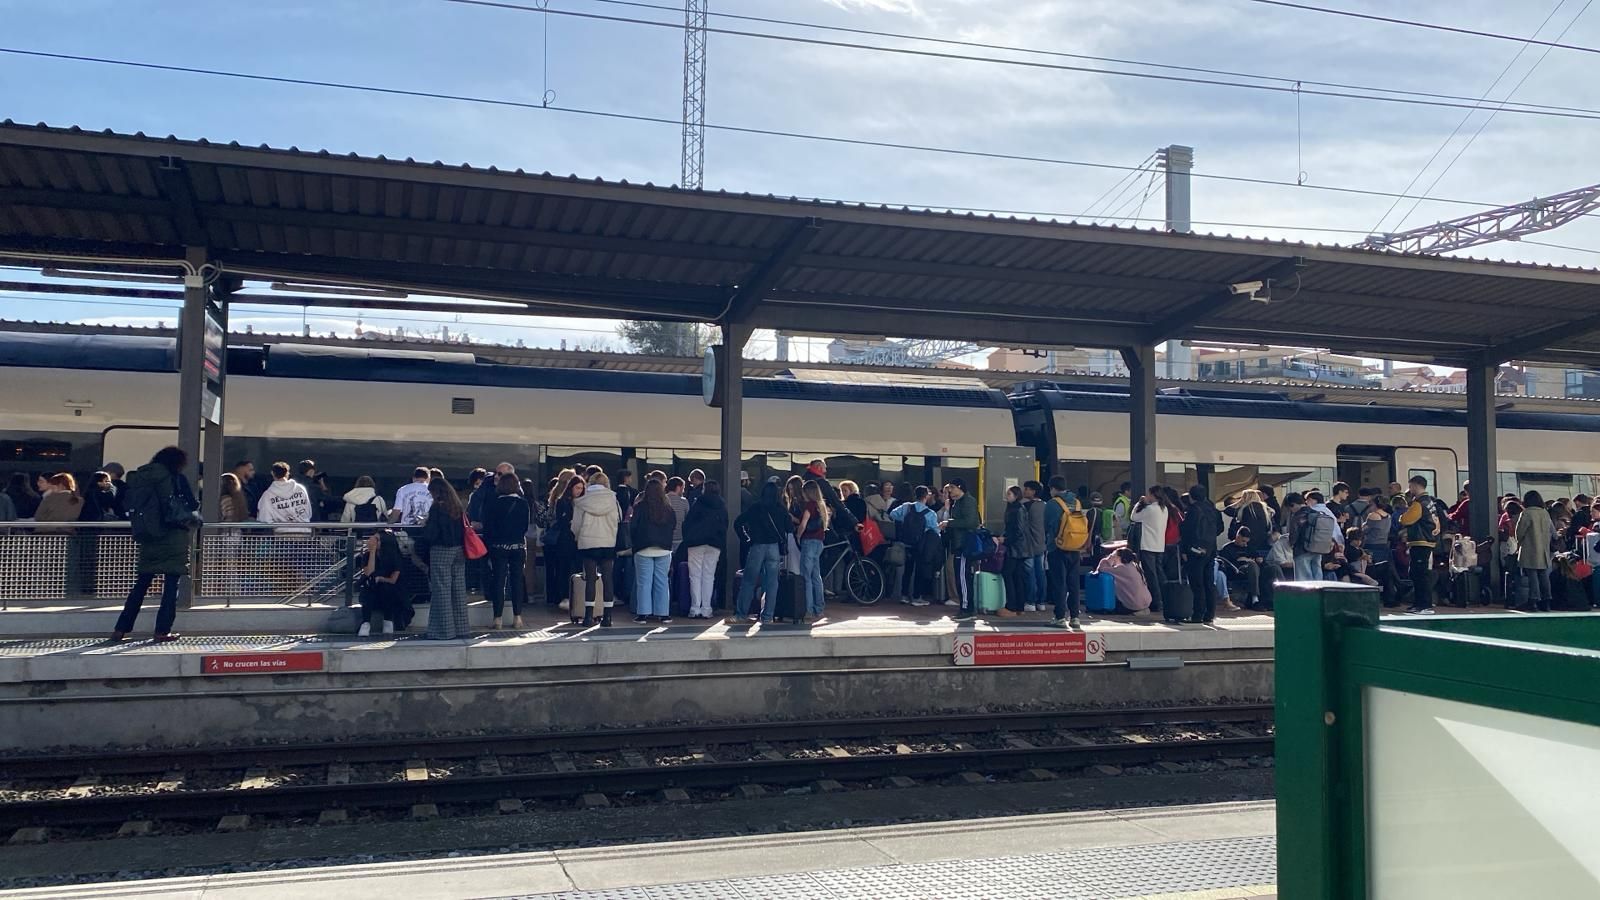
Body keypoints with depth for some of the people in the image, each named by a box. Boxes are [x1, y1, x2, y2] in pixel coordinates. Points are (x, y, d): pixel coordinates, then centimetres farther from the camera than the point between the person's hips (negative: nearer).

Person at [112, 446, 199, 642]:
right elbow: (192, 508, -11)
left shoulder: (138, 478, 10)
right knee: (171, 586, 1)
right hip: (173, 538, -5)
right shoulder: (176, 479, -9)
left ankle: (121, 629, 11)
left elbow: (131, 509, 12)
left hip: (148, 539, 6)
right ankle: (162, 631, -2)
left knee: (141, 585, 12)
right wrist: (194, 520, 6)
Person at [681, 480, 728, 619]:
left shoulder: (699, 503, -3)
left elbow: (687, 523, -4)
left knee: (695, 576, 1)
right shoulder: (723, 507, 10)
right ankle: (706, 609, 2)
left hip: (696, 543, -3)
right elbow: (725, 527, 12)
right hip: (715, 545, 3)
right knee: (709, 576, 5)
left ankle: (695, 609, -4)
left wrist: (686, 540, 3)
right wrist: (722, 545, 15)